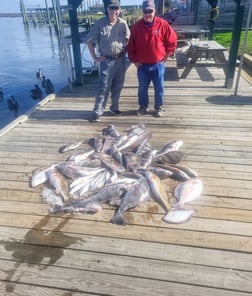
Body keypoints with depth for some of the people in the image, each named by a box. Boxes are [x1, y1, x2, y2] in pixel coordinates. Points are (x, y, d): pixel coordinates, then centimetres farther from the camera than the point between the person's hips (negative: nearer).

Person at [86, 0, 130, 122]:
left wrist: (124, 52, 2)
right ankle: (97, 111, 3)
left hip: (120, 59, 4)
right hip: (106, 60, -3)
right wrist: (95, 58, -7)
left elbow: (128, 39, 13)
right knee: (104, 86, -5)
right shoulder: (100, 23, -9)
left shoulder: (123, 23, 0)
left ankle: (114, 107, 28)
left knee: (118, 86, 11)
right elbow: (89, 41, -5)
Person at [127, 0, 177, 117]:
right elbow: (131, 45, 4)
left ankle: (158, 108, 23)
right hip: (142, 65, 1)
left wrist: (165, 57, 0)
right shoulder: (136, 26, -4)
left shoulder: (162, 24, -6)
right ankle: (143, 106, 28)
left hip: (158, 64, -1)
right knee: (142, 88, 9)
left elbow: (172, 41, 1)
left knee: (159, 88, 6)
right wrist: (134, 60, 2)